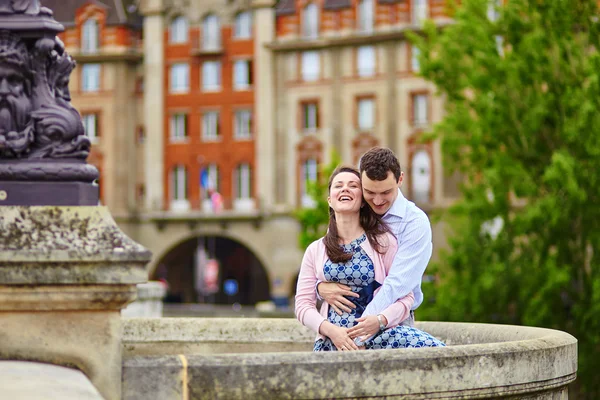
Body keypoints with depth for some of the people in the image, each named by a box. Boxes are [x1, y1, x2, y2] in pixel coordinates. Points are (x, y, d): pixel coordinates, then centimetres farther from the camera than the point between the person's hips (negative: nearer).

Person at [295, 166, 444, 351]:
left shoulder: (383, 241, 8)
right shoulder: (315, 250, 14)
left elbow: (405, 297, 3)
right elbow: (303, 304, 9)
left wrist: (380, 320, -18)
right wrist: (330, 330, -11)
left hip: (377, 334, 1)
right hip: (331, 340, 0)